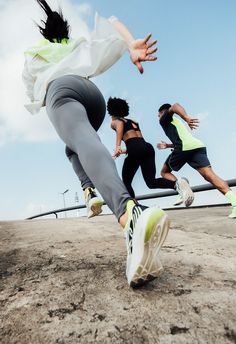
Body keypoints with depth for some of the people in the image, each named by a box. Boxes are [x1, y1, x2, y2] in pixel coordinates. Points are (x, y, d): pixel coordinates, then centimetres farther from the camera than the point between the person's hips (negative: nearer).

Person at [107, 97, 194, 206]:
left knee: (126, 182, 11)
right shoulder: (133, 121, 34)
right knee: (151, 181, 0)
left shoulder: (114, 122, 15)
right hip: (147, 147, 6)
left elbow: (120, 124, -12)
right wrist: (125, 151, 45)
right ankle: (177, 184, -27)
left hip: (135, 149, -6)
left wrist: (118, 146, -27)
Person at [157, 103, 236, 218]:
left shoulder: (165, 120, 18)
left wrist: (187, 118, -20)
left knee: (165, 172, 14)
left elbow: (175, 106, -4)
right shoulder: (175, 122, 41)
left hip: (184, 148, -7)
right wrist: (167, 145, 54)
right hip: (198, 146, 7)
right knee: (210, 176, -11)